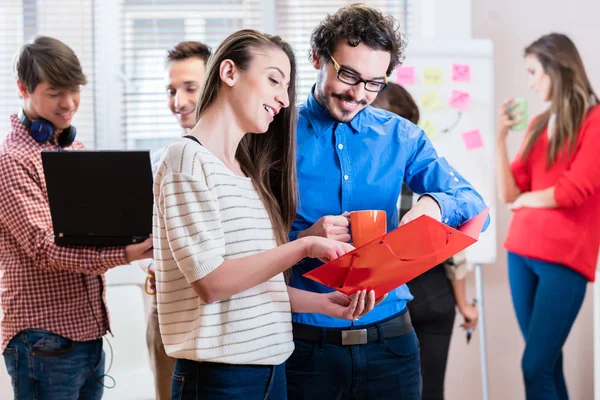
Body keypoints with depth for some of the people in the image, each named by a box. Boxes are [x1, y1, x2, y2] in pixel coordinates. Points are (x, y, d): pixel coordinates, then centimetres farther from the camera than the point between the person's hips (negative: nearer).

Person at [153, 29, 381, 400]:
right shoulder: (189, 159, -10)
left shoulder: (249, 173, 14)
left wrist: (323, 303, 1)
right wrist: (304, 247, -18)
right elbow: (211, 282, -18)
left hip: (271, 369, 8)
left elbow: (256, 285, 13)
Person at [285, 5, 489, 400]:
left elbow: (475, 206, 0)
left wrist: (435, 204, -21)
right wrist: (303, 241, -23)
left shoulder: (400, 137, 6)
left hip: (389, 338, 3)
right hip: (307, 342, -2)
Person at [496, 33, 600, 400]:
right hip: (522, 252, 7)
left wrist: (527, 198, 2)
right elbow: (509, 193, 8)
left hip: (563, 258, -6)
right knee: (548, 364, 9)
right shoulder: (539, 124, 14)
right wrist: (501, 137, -1)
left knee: (536, 366, -12)